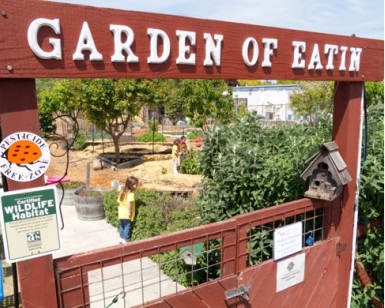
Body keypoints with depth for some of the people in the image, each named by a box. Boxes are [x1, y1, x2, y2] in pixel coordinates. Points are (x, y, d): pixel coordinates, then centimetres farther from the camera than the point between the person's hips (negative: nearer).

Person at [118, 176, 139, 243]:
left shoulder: (123, 191, 7)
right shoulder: (131, 193, -20)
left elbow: (119, 201, 11)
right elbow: (128, 203, -31)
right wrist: (129, 211, -24)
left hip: (121, 212, 9)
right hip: (127, 213, -9)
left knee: (122, 226, 20)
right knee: (127, 227, 3)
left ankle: (121, 239, 32)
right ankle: (126, 240, 10)